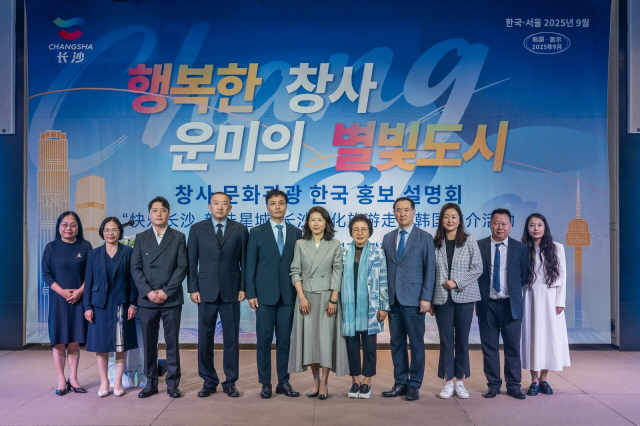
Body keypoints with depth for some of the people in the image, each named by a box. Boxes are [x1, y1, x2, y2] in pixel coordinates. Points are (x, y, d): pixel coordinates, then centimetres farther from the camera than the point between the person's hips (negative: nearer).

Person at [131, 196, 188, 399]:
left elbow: (182, 267, -3)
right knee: (149, 343, 7)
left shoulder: (178, 237, 4)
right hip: (147, 299, 2)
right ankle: (151, 382, 18)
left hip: (171, 299, -1)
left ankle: (172, 383, 13)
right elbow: (135, 268, 3)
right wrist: (148, 292, -10)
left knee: (172, 342, 4)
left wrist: (166, 291, -12)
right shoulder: (141, 238, 9)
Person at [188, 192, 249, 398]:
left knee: (231, 338, 5)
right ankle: (209, 381, 20)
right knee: (205, 338, 6)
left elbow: (244, 261, 3)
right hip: (206, 291, 0)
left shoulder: (240, 230, 4)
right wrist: (193, 289, -3)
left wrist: (243, 287, -3)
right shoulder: (197, 229, 4)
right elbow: (192, 262, 3)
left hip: (231, 292, 0)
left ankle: (230, 382, 17)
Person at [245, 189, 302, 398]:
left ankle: (283, 382, 17)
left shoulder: (296, 233, 7)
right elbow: (250, 266, 0)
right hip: (264, 294, -1)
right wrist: (251, 293, -6)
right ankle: (265, 383, 14)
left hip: (288, 294, 2)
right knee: (264, 340, 3)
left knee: (284, 340, 8)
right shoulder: (257, 232, 2)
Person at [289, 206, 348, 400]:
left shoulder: (335, 245, 3)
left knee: (326, 337, -3)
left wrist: (333, 299, -9)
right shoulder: (300, 244, 5)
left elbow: (337, 273, -1)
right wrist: (301, 297, -9)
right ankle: (316, 380, 14)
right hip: (306, 297, 1)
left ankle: (324, 383, 5)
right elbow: (295, 272, 1)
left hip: (327, 296, -1)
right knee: (309, 337, 4)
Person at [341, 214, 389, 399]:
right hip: (349, 305, 2)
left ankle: (367, 381, 17)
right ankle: (355, 380, 19)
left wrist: (383, 307, -5)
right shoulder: (344, 253, 5)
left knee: (369, 344, 5)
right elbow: (339, 279, 6)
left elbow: (383, 281, -1)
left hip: (370, 306, -1)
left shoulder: (378, 253, 0)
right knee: (352, 343, 7)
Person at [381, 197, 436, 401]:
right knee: (397, 343, 9)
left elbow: (430, 269, -4)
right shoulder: (388, 238, 13)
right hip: (392, 298, 4)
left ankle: (414, 385, 13)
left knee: (416, 343, 3)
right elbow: (385, 269, 11)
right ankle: (400, 383, 18)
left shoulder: (425, 237, 1)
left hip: (413, 299, -4)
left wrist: (426, 297, -11)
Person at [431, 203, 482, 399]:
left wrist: (457, 282, -13)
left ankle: (460, 382, 17)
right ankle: (448, 382, 14)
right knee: (446, 340, 5)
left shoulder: (470, 241, 1)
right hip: (442, 298, 1)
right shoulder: (435, 243, 3)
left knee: (462, 340, 7)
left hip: (464, 297, 0)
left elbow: (477, 268, -2)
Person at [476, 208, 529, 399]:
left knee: (513, 347, 6)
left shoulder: (520, 248, 3)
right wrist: (479, 296, -1)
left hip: (511, 304, 0)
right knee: (489, 347, 6)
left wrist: (513, 290, 2)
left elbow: (524, 275, 7)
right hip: (487, 304, 0)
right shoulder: (479, 246, 0)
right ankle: (493, 384, 18)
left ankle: (513, 385, 18)